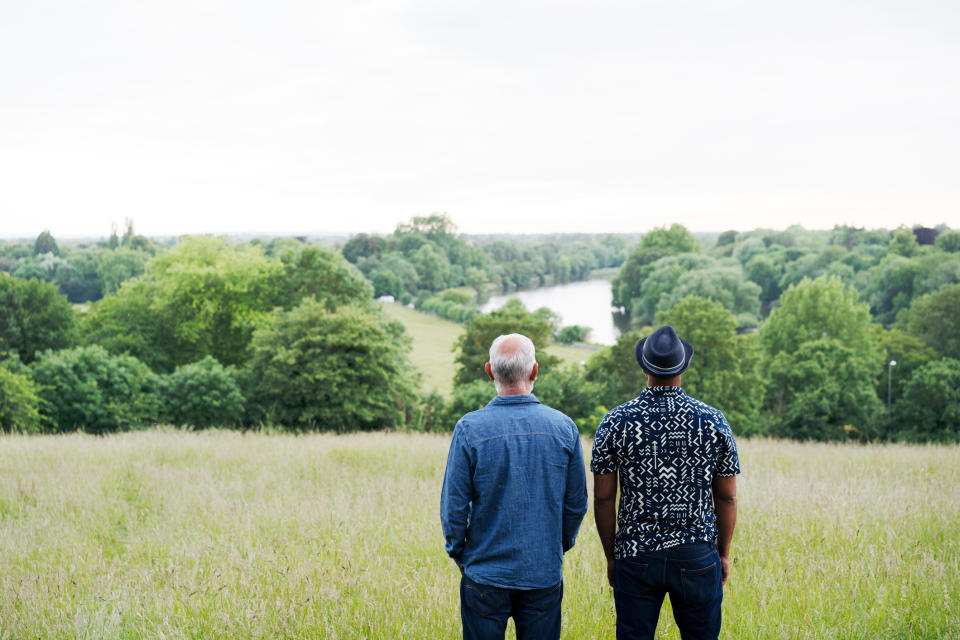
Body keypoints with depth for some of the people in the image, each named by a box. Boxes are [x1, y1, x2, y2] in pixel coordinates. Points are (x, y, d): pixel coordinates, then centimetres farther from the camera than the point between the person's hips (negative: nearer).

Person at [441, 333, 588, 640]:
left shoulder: (470, 428, -11)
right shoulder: (564, 427, -4)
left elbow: (453, 505, -7)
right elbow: (576, 502, 4)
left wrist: (458, 554, 9)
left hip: (485, 574, -2)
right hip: (545, 574, 2)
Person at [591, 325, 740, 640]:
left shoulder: (615, 422, -4)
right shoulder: (713, 421, -3)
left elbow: (603, 499, -1)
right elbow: (727, 498, 2)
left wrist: (611, 556, 10)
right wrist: (724, 553, 14)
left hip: (635, 556, 0)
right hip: (697, 555, 0)